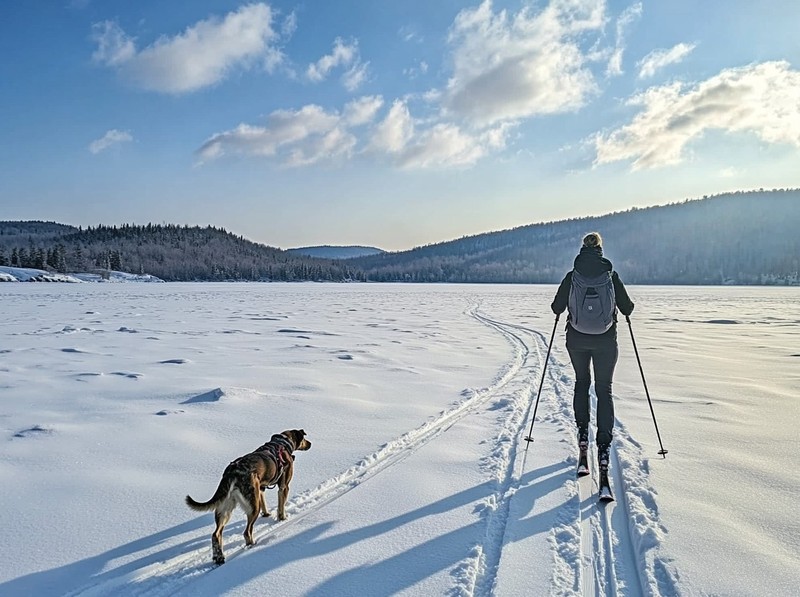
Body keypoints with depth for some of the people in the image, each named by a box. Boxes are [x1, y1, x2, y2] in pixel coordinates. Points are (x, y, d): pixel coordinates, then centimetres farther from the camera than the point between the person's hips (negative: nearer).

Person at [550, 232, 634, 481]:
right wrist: (626, 307, 23)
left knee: (581, 383, 21)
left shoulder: (571, 276, -5)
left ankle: (583, 436, 18)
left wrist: (561, 305, 20)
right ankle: (604, 446, -8)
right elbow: (627, 308, 1)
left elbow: (556, 308, -2)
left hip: (577, 340, 1)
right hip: (605, 341, -1)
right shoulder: (612, 275, -5)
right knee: (604, 390, 5)